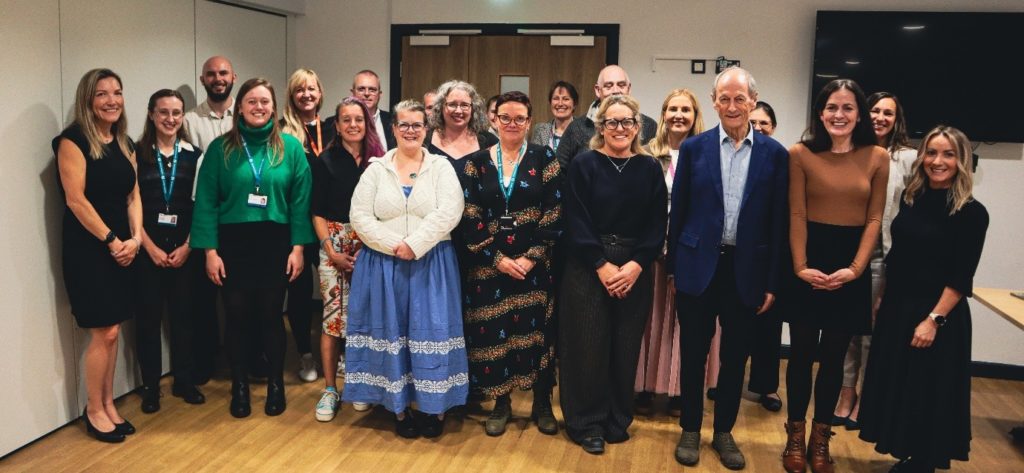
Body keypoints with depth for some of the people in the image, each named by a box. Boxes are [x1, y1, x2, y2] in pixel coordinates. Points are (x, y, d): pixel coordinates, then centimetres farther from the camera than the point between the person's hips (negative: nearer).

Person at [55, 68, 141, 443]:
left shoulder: (125, 144, 12)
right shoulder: (73, 141, -9)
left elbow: (133, 196, 10)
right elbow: (75, 200, -15)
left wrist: (134, 238, -4)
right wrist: (111, 240, -14)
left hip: (122, 249, 6)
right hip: (88, 249, -6)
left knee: (112, 331, 10)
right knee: (104, 332, -4)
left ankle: (108, 404, 22)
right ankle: (94, 410, 13)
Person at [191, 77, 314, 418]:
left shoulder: (290, 147, 2)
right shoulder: (221, 148, 1)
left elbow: (300, 200, 0)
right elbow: (206, 202, -1)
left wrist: (298, 246, -5)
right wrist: (210, 250, -7)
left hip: (274, 242, 0)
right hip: (233, 242, 0)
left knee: (271, 314, 6)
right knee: (237, 316, 6)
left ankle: (275, 384, 24)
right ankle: (239, 387, 23)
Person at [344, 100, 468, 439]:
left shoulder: (441, 167, 2)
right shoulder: (376, 169, 6)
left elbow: (449, 213, -11)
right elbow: (359, 216, -2)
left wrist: (414, 245, -18)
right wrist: (394, 246, -13)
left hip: (431, 265, -1)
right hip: (383, 265, 1)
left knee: (431, 332, 0)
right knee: (391, 333, 4)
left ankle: (436, 407, 12)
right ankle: (399, 408, 16)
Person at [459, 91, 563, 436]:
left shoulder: (544, 159, 2)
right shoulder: (477, 162, 5)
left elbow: (554, 214, -4)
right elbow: (470, 217, -1)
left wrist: (531, 258, -12)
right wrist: (498, 258, -10)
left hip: (534, 263, -1)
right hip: (488, 263, 1)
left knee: (536, 329, 2)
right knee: (494, 333, 4)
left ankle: (542, 404, 19)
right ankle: (501, 404, 21)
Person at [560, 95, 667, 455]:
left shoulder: (649, 168, 5)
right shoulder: (583, 165, -2)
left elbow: (657, 225, 1)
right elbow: (576, 222, -7)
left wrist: (635, 266, -11)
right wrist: (602, 266, -14)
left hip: (635, 272, 2)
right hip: (588, 269, -2)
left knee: (626, 347, 8)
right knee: (589, 346, 2)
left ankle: (618, 420, 26)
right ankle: (588, 423, 17)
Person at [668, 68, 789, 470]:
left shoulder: (774, 154, 1)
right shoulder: (693, 148, 0)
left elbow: (778, 222, 1)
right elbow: (678, 212, 2)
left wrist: (772, 282, -1)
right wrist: (674, 267, 1)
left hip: (747, 270, 1)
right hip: (698, 266, 0)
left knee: (735, 356, 11)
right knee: (693, 353, 10)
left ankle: (724, 431, 29)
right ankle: (690, 429, 27)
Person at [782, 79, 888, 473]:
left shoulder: (877, 157, 0)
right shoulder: (800, 153, -6)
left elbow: (874, 218, 0)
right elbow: (796, 214, -6)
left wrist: (854, 268, -9)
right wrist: (800, 265, -13)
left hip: (851, 264, 2)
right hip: (807, 260, -1)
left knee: (834, 357, 10)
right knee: (802, 353, 6)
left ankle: (820, 439, 25)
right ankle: (796, 436, 22)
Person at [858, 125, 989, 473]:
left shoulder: (972, 213, -12)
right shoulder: (911, 198, 4)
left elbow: (961, 277, -15)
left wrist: (934, 319, -19)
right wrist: (883, 297, 12)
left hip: (938, 316, -6)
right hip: (896, 309, 6)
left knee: (928, 393, 6)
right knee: (896, 386, 14)